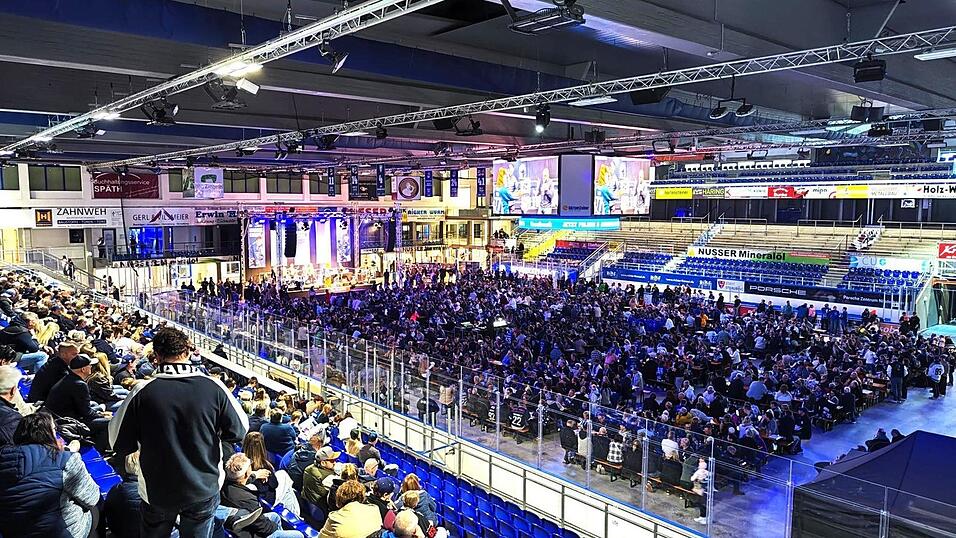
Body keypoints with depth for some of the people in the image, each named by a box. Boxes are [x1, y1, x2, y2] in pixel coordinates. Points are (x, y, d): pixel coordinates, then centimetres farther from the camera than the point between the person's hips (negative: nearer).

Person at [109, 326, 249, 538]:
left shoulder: (142, 392, -18)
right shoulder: (213, 387, -17)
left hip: (157, 492, 0)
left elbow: (120, 444, -7)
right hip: (205, 489, 0)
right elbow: (239, 431, -7)